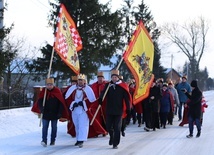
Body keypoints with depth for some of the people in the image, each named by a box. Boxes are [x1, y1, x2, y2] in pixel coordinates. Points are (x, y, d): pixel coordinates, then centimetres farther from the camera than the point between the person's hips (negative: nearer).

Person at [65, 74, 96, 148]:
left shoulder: (88, 89, -5)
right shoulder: (72, 88, 6)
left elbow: (92, 100, -6)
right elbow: (67, 98, 7)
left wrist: (83, 103, -14)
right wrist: (73, 103, -8)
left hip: (84, 110, -4)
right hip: (74, 110, 5)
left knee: (83, 125, -11)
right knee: (76, 125, 13)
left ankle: (81, 141, -17)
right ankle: (78, 139, 26)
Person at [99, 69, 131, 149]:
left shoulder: (123, 86, -2)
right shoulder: (108, 85, 3)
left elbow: (127, 98, -1)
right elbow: (103, 93, -12)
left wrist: (128, 108, -5)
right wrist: (100, 98, -34)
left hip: (119, 110, -2)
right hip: (109, 110, 2)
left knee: (117, 128, -1)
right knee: (108, 127, 6)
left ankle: (115, 144, 6)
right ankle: (112, 136, 37)